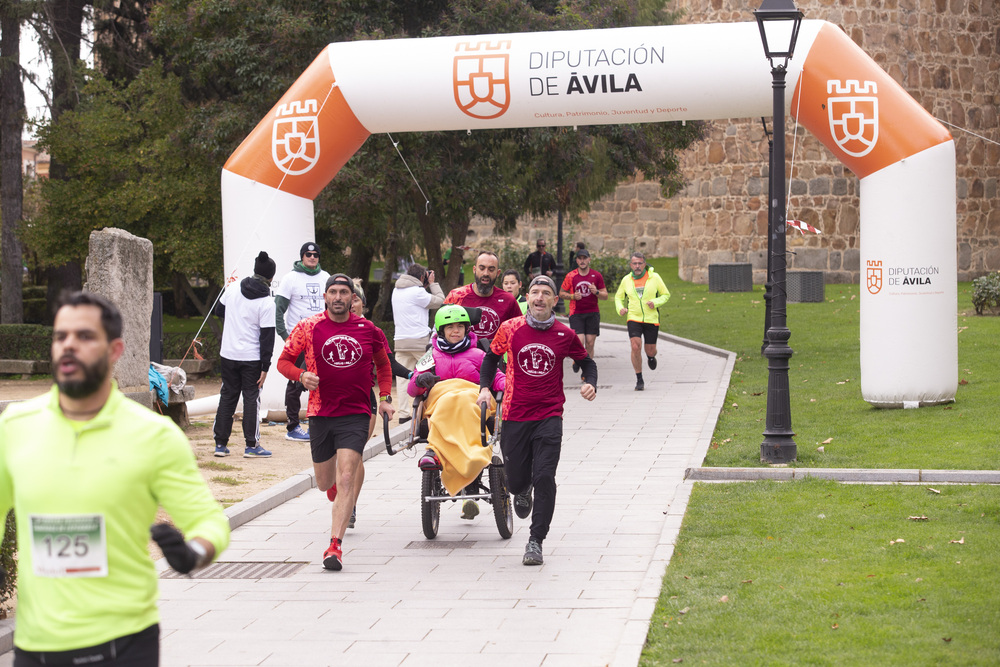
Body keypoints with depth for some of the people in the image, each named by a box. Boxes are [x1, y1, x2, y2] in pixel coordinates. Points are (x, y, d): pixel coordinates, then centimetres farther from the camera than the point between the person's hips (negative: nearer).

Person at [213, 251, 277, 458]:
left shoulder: (233, 288, 0)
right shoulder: (266, 303, -13)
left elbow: (219, 310, 16)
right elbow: (267, 337, -13)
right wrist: (265, 366, -10)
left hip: (227, 354, 4)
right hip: (251, 358, -4)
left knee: (227, 396, 12)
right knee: (251, 398, 3)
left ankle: (220, 443, 13)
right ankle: (252, 445, 3)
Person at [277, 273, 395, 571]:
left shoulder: (368, 330, 3)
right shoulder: (308, 327, -1)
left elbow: (383, 365, 19)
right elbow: (284, 361, 5)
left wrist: (385, 398, 10)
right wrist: (302, 375, -15)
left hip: (355, 415, -1)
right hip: (320, 413, 1)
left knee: (346, 479, -16)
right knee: (324, 484, 13)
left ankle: (335, 545, -17)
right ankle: (335, 485, 53)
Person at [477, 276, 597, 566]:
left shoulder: (564, 335, 0)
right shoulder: (510, 329, 0)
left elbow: (586, 362, 16)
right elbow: (492, 357, 16)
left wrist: (590, 384, -3)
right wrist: (484, 387, 4)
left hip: (549, 416, -1)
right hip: (515, 415, 1)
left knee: (544, 478, -12)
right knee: (516, 481, 6)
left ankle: (536, 541, -2)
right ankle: (522, 491, 46)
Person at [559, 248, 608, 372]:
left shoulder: (597, 275, 3)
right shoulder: (570, 276, 0)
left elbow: (605, 296, 7)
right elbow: (561, 293, 9)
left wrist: (596, 292, -14)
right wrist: (573, 296, -10)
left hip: (593, 313, 2)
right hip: (576, 314, -2)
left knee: (590, 344, 0)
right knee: (579, 342, -13)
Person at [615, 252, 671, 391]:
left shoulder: (654, 277, -2)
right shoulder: (626, 280, 3)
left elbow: (666, 295, 5)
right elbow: (619, 297, 17)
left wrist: (655, 302, -15)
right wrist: (620, 308, -5)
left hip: (651, 319, 0)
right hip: (634, 319, 0)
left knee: (650, 350, 7)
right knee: (635, 347, -18)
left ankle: (651, 357, 48)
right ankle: (639, 380, -6)